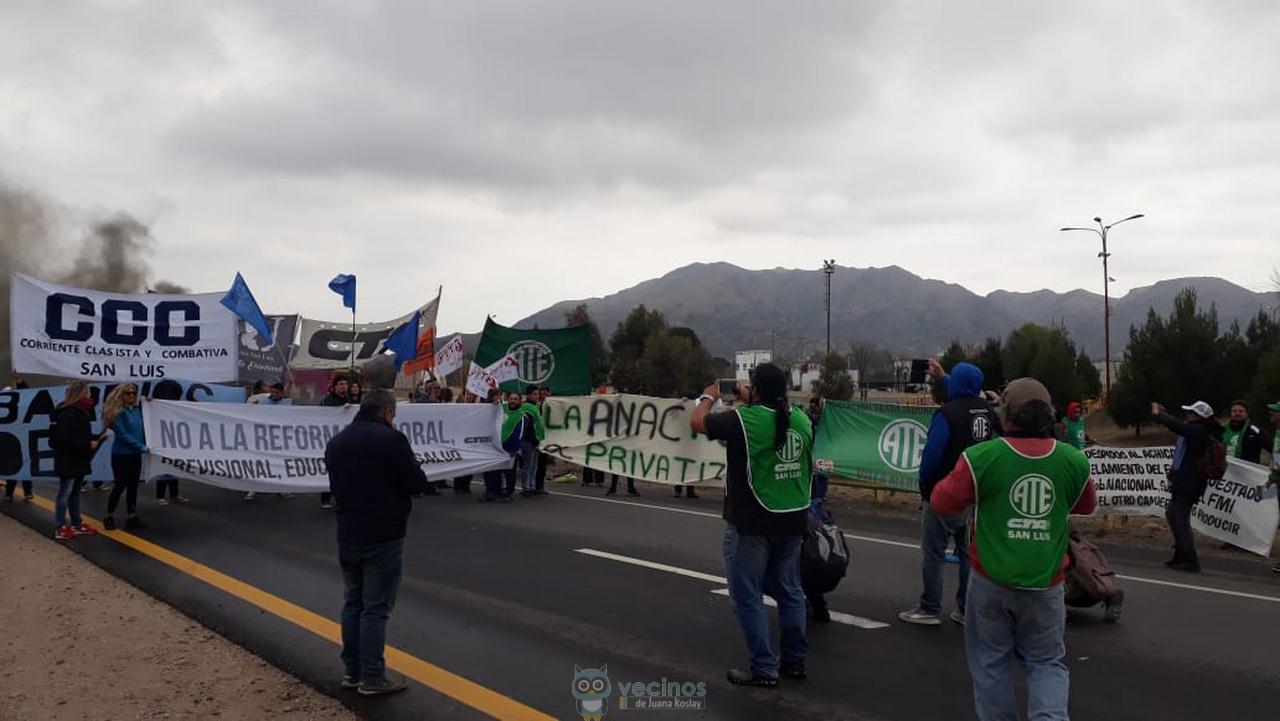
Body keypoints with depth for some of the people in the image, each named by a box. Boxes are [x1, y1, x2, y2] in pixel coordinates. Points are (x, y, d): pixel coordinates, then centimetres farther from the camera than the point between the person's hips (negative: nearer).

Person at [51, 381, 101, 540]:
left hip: (78, 461, 10)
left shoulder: (80, 412, 12)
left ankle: (77, 524, 23)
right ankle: (60, 528, 5)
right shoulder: (67, 415, -19)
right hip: (68, 462, -10)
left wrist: (97, 438, 5)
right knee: (65, 493, -2)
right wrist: (89, 444, -19)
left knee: (75, 493, 15)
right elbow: (68, 441, -25)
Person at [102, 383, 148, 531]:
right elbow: (123, 435, -18)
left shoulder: (138, 410, 6)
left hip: (135, 454, 6)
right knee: (120, 485, 0)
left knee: (133, 486, 8)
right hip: (121, 454, -6)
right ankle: (109, 517, 15)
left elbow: (142, 430, 13)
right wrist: (142, 447, -19)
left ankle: (132, 517, 15)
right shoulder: (117, 413, -12)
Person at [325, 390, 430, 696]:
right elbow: (418, 482, -13)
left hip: (348, 535, 7)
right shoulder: (390, 438, -15)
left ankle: (352, 671, 22)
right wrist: (395, 478, 5)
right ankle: (372, 678, 4)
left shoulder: (336, 441, 10)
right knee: (376, 608, -1)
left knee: (352, 603, 16)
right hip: (383, 536, -7)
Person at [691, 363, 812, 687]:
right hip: (793, 521, 6)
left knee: (748, 597, 4)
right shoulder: (801, 420, 1)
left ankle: (764, 670, 8)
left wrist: (709, 397, 17)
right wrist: (751, 404, 30)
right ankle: (795, 661, 27)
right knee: (790, 593, 18)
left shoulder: (743, 419, -16)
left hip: (751, 524, -6)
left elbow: (697, 422, -1)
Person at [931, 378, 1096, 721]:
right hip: (1045, 582, 2)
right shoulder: (1074, 461, -5)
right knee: (1046, 662, 15)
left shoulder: (981, 457, -14)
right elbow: (1086, 505, 13)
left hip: (992, 580, -2)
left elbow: (942, 504, -5)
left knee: (991, 661, 14)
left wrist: (968, 483, 12)